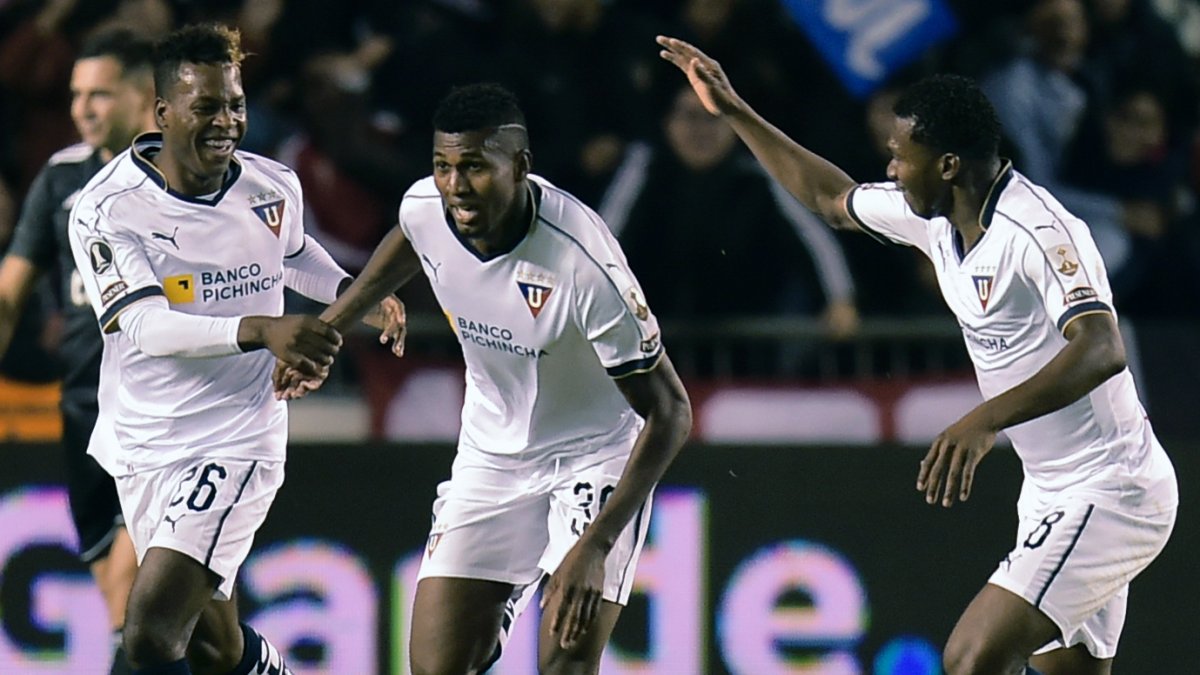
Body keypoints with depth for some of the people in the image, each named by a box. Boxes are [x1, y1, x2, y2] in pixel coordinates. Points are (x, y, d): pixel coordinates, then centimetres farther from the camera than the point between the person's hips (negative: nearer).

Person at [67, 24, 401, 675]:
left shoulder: (273, 188, -1)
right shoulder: (106, 209, -13)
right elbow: (144, 325, -28)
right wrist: (259, 331, -41)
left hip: (233, 443, -1)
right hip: (141, 445, 1)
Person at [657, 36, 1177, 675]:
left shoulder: (1037, 231, -22)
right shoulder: (936, 218, 6)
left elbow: (1102, 351, -37)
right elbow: (832, 198, 25)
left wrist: (985, 420, -47)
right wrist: (735, 112, 22)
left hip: (1106, 492, -10)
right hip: (1053, 495, 10)